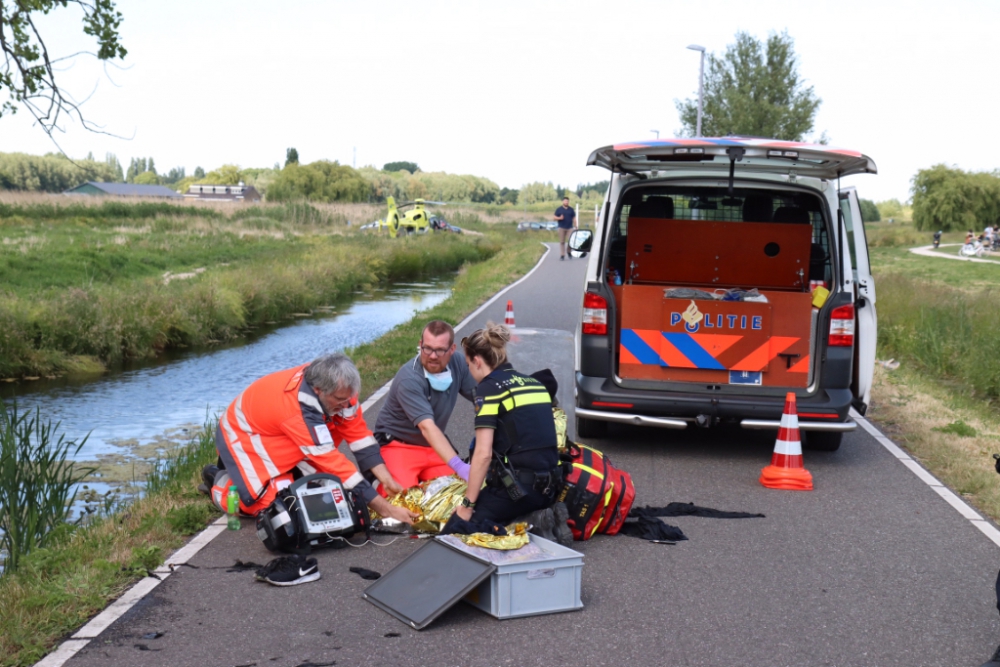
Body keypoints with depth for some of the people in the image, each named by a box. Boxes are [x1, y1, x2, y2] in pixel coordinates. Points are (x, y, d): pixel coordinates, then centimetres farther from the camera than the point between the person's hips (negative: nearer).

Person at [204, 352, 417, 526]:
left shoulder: (332, 383, -21)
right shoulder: (300, 411, -40)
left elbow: (358, 432, -12)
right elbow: (333, 464, -37)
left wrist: (387, 479, -19)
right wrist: (385, 509, -36)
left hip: (276, 436, 7)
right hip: (244, 435, -7)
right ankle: (220, 481, 6)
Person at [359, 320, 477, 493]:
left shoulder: (458, 363, -10)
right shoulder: (408, 380, -27)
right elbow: (427, 427, -37)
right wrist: (459, 466, -47)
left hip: (435, 446, 5)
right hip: (399, 445, -5)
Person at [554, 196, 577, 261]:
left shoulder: (571, 209, 10)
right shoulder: (559, 209, 6)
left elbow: (574, 218, 11)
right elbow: (555, 217, 6)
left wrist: (575, 227, 5)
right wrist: (559, 218, -15)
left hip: (570, 228, 1)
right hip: (562, 228, -1)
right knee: (562, 242, 0)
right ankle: (562, 255, 4)